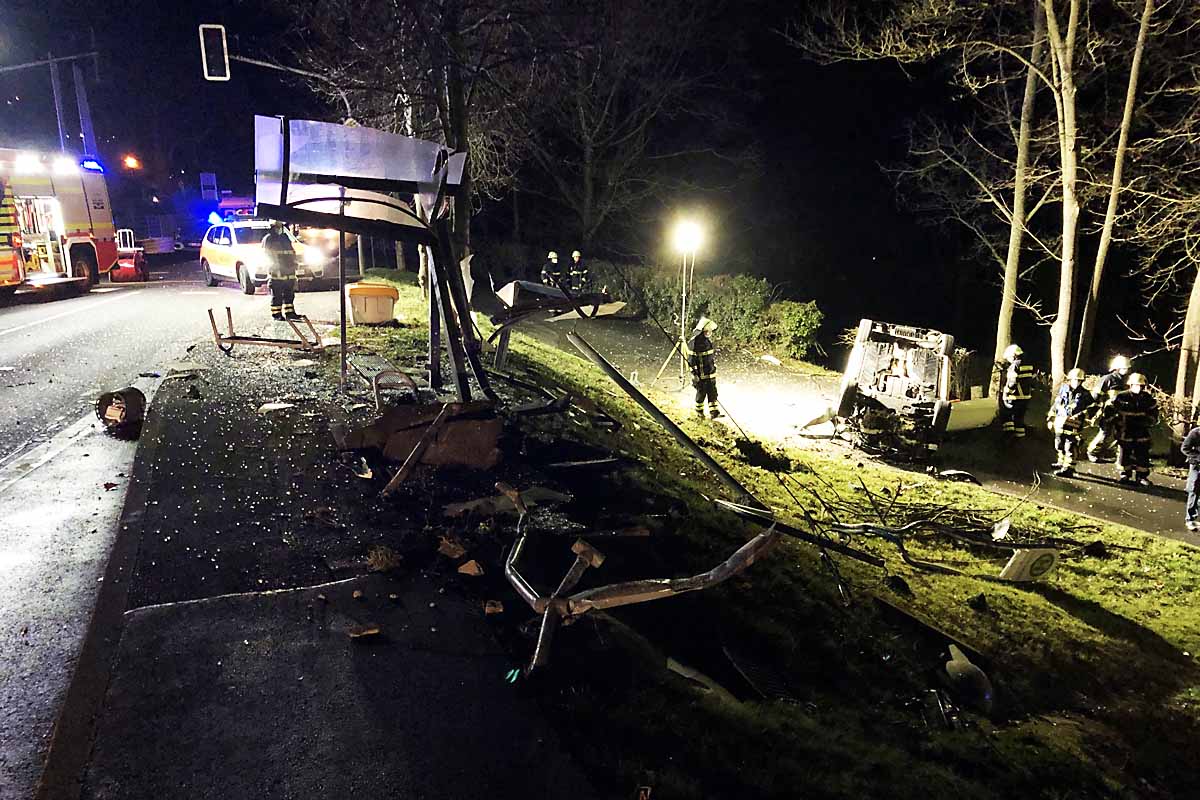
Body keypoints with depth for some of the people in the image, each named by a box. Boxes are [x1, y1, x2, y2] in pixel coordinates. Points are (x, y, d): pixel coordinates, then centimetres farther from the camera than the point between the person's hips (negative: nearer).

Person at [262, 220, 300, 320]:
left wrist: (293, 263, 14)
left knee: (289, 294, 8)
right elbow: (267, 255, -7)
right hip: (276, 272, -6)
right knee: (276, 295, -3)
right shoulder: (268, 239, 0)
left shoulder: (285, 237, 20)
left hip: (289, 272, 6)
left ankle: (289, 312, 12)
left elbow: (292, 252, 25)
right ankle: (276, 314, 0)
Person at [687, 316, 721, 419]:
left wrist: (714, 367, 23)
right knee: (701, 394, 7)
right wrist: (694, 375, -18)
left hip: (711, 373, 7)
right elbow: (691, 360, -17)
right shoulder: (694, 342, -20)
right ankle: (699, 412, 25)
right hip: (701, 375, -7)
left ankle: (714, 413, 13)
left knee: (713, 393, 8)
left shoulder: (708, 339, 5)